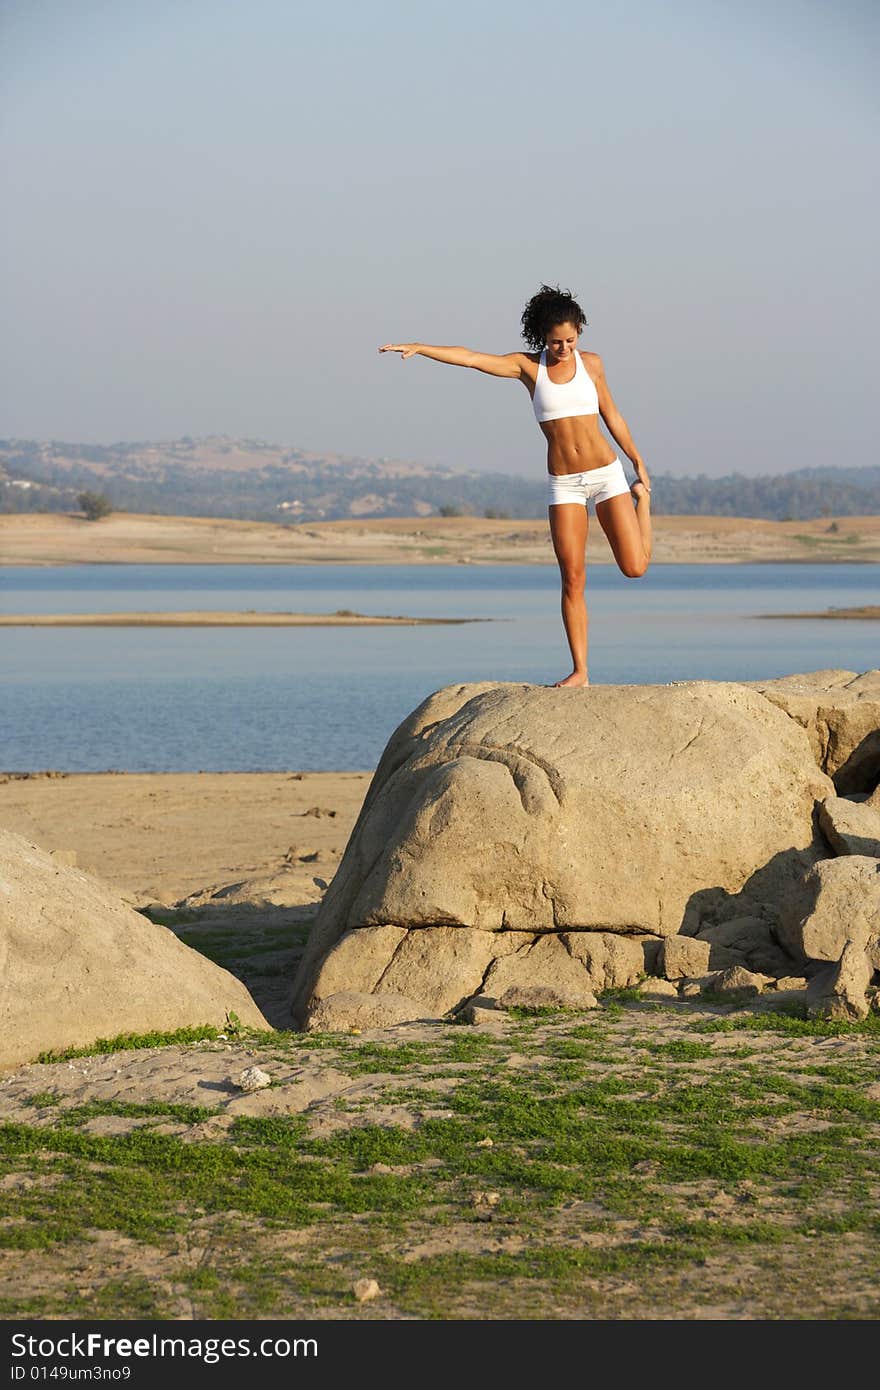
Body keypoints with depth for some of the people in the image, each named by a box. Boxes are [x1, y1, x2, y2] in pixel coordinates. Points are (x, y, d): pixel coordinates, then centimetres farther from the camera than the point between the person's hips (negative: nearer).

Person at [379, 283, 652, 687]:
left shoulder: (590, 363, 4)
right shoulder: (527, 366, 0)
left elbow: (611, 415, 13)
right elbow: (471, 358, -10)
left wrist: (638, 463, 17)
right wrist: (419, 348, -21)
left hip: (605, 471, 0)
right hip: (563, 483, 0)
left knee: (634, 566, -4)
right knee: (572, 578, -5)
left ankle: (641, 498, 27)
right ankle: (579, 670, 1)